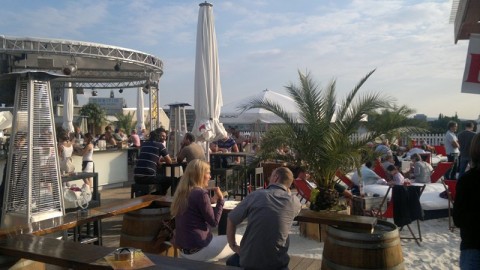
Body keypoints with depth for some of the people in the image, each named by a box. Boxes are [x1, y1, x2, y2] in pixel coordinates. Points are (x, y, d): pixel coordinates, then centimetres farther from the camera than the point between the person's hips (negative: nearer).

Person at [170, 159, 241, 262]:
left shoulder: (182, 192, 5)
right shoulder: (200, 193, -18)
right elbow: (214, 222, -12)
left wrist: (212, 200, 12)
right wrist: (220, 199, -7)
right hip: (198, 250, -8)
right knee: (240, 241, 5)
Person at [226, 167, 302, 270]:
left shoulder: (255, 195, -8)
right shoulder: (295, 202, -6)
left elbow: (231, 220, 0)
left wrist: (233, 246, 10)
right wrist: (286, 189, 15)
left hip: (248, 262, 0)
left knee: (231, 261, 32)